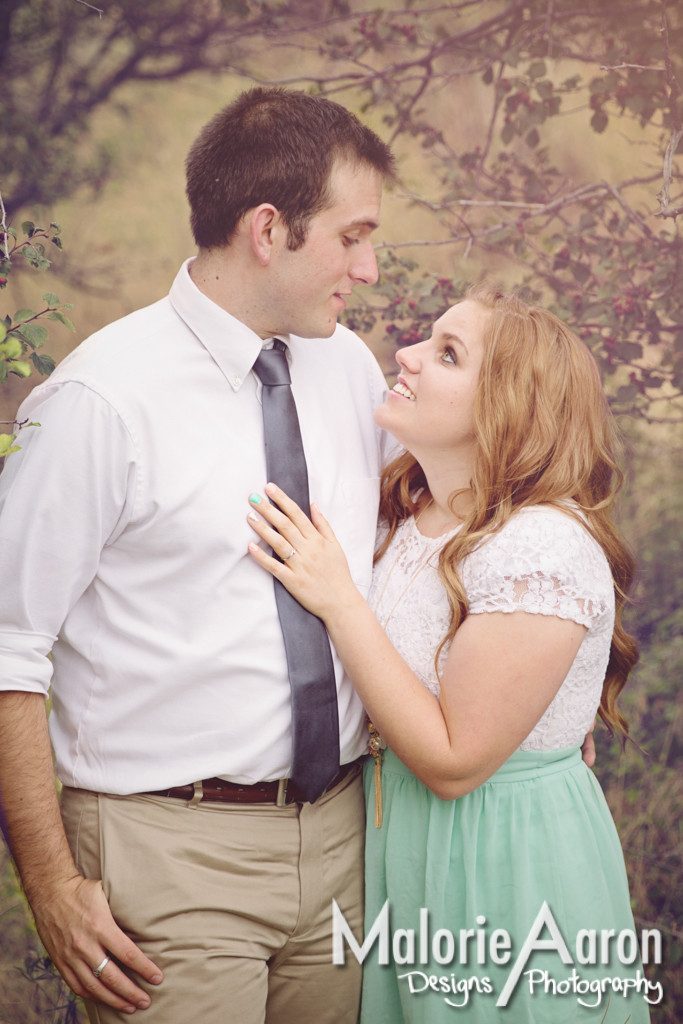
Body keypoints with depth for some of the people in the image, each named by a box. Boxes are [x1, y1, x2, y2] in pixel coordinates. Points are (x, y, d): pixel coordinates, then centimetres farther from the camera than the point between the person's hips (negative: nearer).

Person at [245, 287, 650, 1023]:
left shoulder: (545, 548, -25)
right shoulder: (407, 516, 0)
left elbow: (452, 762, -24)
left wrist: (337, 601, -23)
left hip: (505, 862, -7)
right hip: (403, 846, 7)